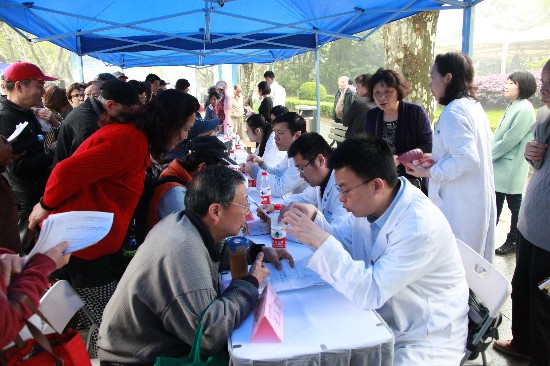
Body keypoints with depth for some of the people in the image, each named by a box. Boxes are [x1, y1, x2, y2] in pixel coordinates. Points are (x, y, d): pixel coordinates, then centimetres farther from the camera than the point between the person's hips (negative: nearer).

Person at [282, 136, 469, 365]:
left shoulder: (421, 226, -30)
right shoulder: (369, 204, -6)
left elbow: (370, 293, -32)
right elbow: (343, 243, 9)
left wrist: (321, 240, -35)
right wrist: (315, 218, -10)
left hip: (425, 338, -6)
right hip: (383, 319, 7)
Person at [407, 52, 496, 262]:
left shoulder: (453, 112, -17)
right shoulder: (474, 106, 13)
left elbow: (466, 159, -25)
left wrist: (429, 172, -14)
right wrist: (433, 159, 12)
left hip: (459, 205, -10)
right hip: (479, 202, 10)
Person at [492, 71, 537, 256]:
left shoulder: (524, 109, -18)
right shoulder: (513, 106, 11)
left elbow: (509, 140, -20)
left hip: (511, 168, -9)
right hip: (500, 166, 9)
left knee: (515, 204, 6)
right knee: (496, 202, 16)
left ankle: (513, 241, 20)